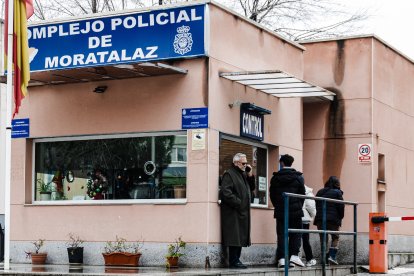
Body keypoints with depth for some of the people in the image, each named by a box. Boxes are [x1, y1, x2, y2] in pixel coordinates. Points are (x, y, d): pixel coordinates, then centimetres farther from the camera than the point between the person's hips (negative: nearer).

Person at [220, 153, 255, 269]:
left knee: (241, 237, 9)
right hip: (233, 212, -9)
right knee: (235, 237, -8)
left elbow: (250, 188, 24)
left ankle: (236, 260, 14)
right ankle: (234, 261, -5)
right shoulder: (229, 174, -8)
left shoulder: (243, 175, 20)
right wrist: (238, 203, -16)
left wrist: (250, 176, 9)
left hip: (242, 212, 9)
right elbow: (226, 192, -18)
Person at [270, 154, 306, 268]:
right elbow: (302, 194, 3)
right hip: (295, 211, -1)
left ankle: (281, 258, -2)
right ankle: (294, 255, -4)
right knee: (296, 234, 8)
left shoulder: (275, 178, 2)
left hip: (280, 212, 1)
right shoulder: (298, 177, 0)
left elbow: (272, 196, 6)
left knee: (281, 234, 3)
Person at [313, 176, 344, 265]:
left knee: (323, 238, 9)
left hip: (320, 218, 4)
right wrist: (340, 218, 8)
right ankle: (332, 255, -8)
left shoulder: (320, 192, 15)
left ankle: (324, 257, 4)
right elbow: (341, 207, -4)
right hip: (333, 219, -4)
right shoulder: (337, 193, 0)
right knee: (335, 237, 7)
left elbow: (317, 206, 15)